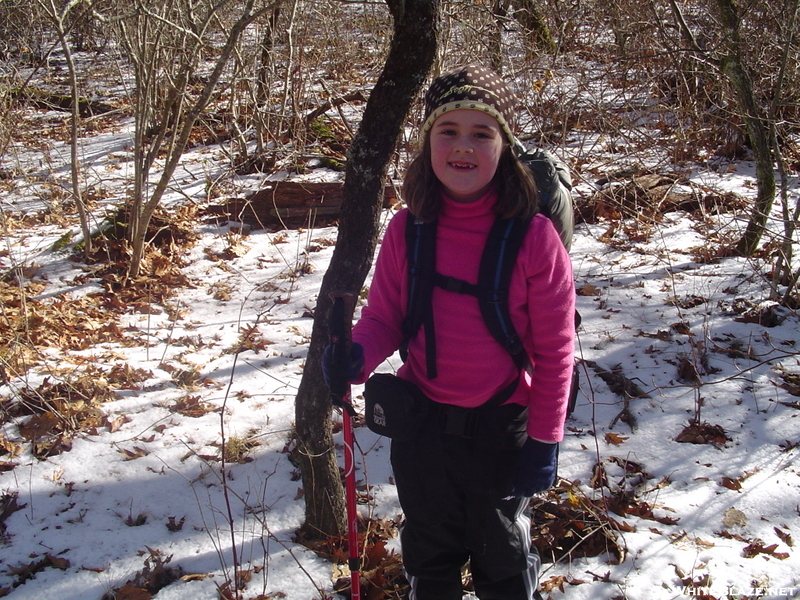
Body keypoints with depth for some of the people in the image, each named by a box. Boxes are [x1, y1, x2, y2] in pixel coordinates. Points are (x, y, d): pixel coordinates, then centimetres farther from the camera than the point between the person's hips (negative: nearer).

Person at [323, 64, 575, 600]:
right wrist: (358, 355, -22)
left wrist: (544, 441, -9)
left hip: (502, 429, -2)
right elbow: (384, 316, 0)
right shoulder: (406, 230, -9)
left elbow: (554, 350, -12)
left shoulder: (534, 237, -18)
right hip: (422, 425, 3)